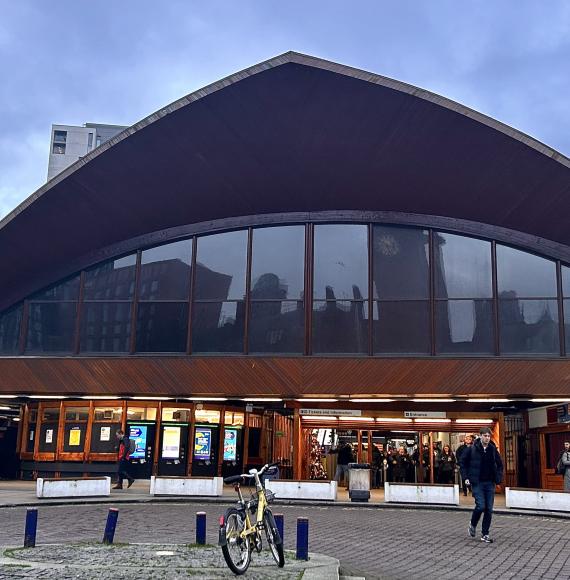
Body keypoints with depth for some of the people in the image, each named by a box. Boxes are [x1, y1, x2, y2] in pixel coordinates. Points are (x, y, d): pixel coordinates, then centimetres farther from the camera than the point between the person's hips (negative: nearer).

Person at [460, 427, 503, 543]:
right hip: (477, 483, -3)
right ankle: (473, 524, 17)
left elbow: (499, 464, 17)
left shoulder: (493, 449, 3)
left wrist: (498, 478, 5)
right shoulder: (472, 449, -6)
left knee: (489, 509, 2)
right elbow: (463, 462, 3)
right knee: (480, 506, -12)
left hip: (490, 483, 3)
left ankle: (485, 534, 13)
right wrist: (466, 477, -3)